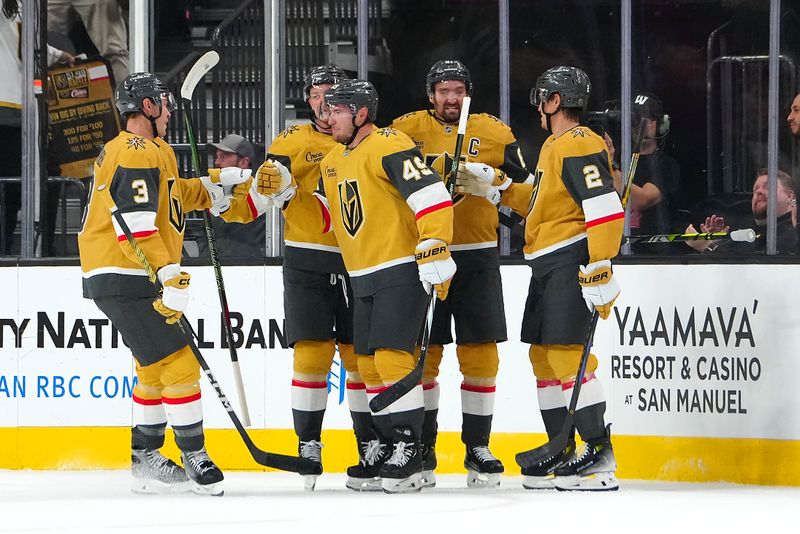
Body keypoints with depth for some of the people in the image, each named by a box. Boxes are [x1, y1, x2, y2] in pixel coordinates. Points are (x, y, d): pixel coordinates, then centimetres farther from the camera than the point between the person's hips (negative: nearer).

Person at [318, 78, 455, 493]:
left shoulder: (390, 147, -14)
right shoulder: (332, 161, 15)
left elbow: (433, 196, -22)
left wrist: (435, 252, -27)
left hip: (402, 271, -9)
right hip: (362, 279, 9)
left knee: (392, 358, -15)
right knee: (369, 364, 7)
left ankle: (410, 451, -13)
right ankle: (387, 445, 14)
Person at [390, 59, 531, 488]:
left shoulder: (492, 133, 5)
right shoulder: (407, 130, 3)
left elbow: (522, 186, 5)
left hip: (476, 257, 0)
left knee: (480, 356, -1)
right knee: (422, 355, 1)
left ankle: (478, 449, 8)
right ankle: (422, 450, 11)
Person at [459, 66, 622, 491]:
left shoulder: (578, 145, -15)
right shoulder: (554, 146, 19)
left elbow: (606, 209, -23)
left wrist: (599, 271, -27)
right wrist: (496, 184, 23)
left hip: (572, 262, -11)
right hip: (547, 265, 11)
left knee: (567, 353, -15)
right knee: (544, 355, 12)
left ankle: (600, 454, -14)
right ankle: (560, 452, 19)